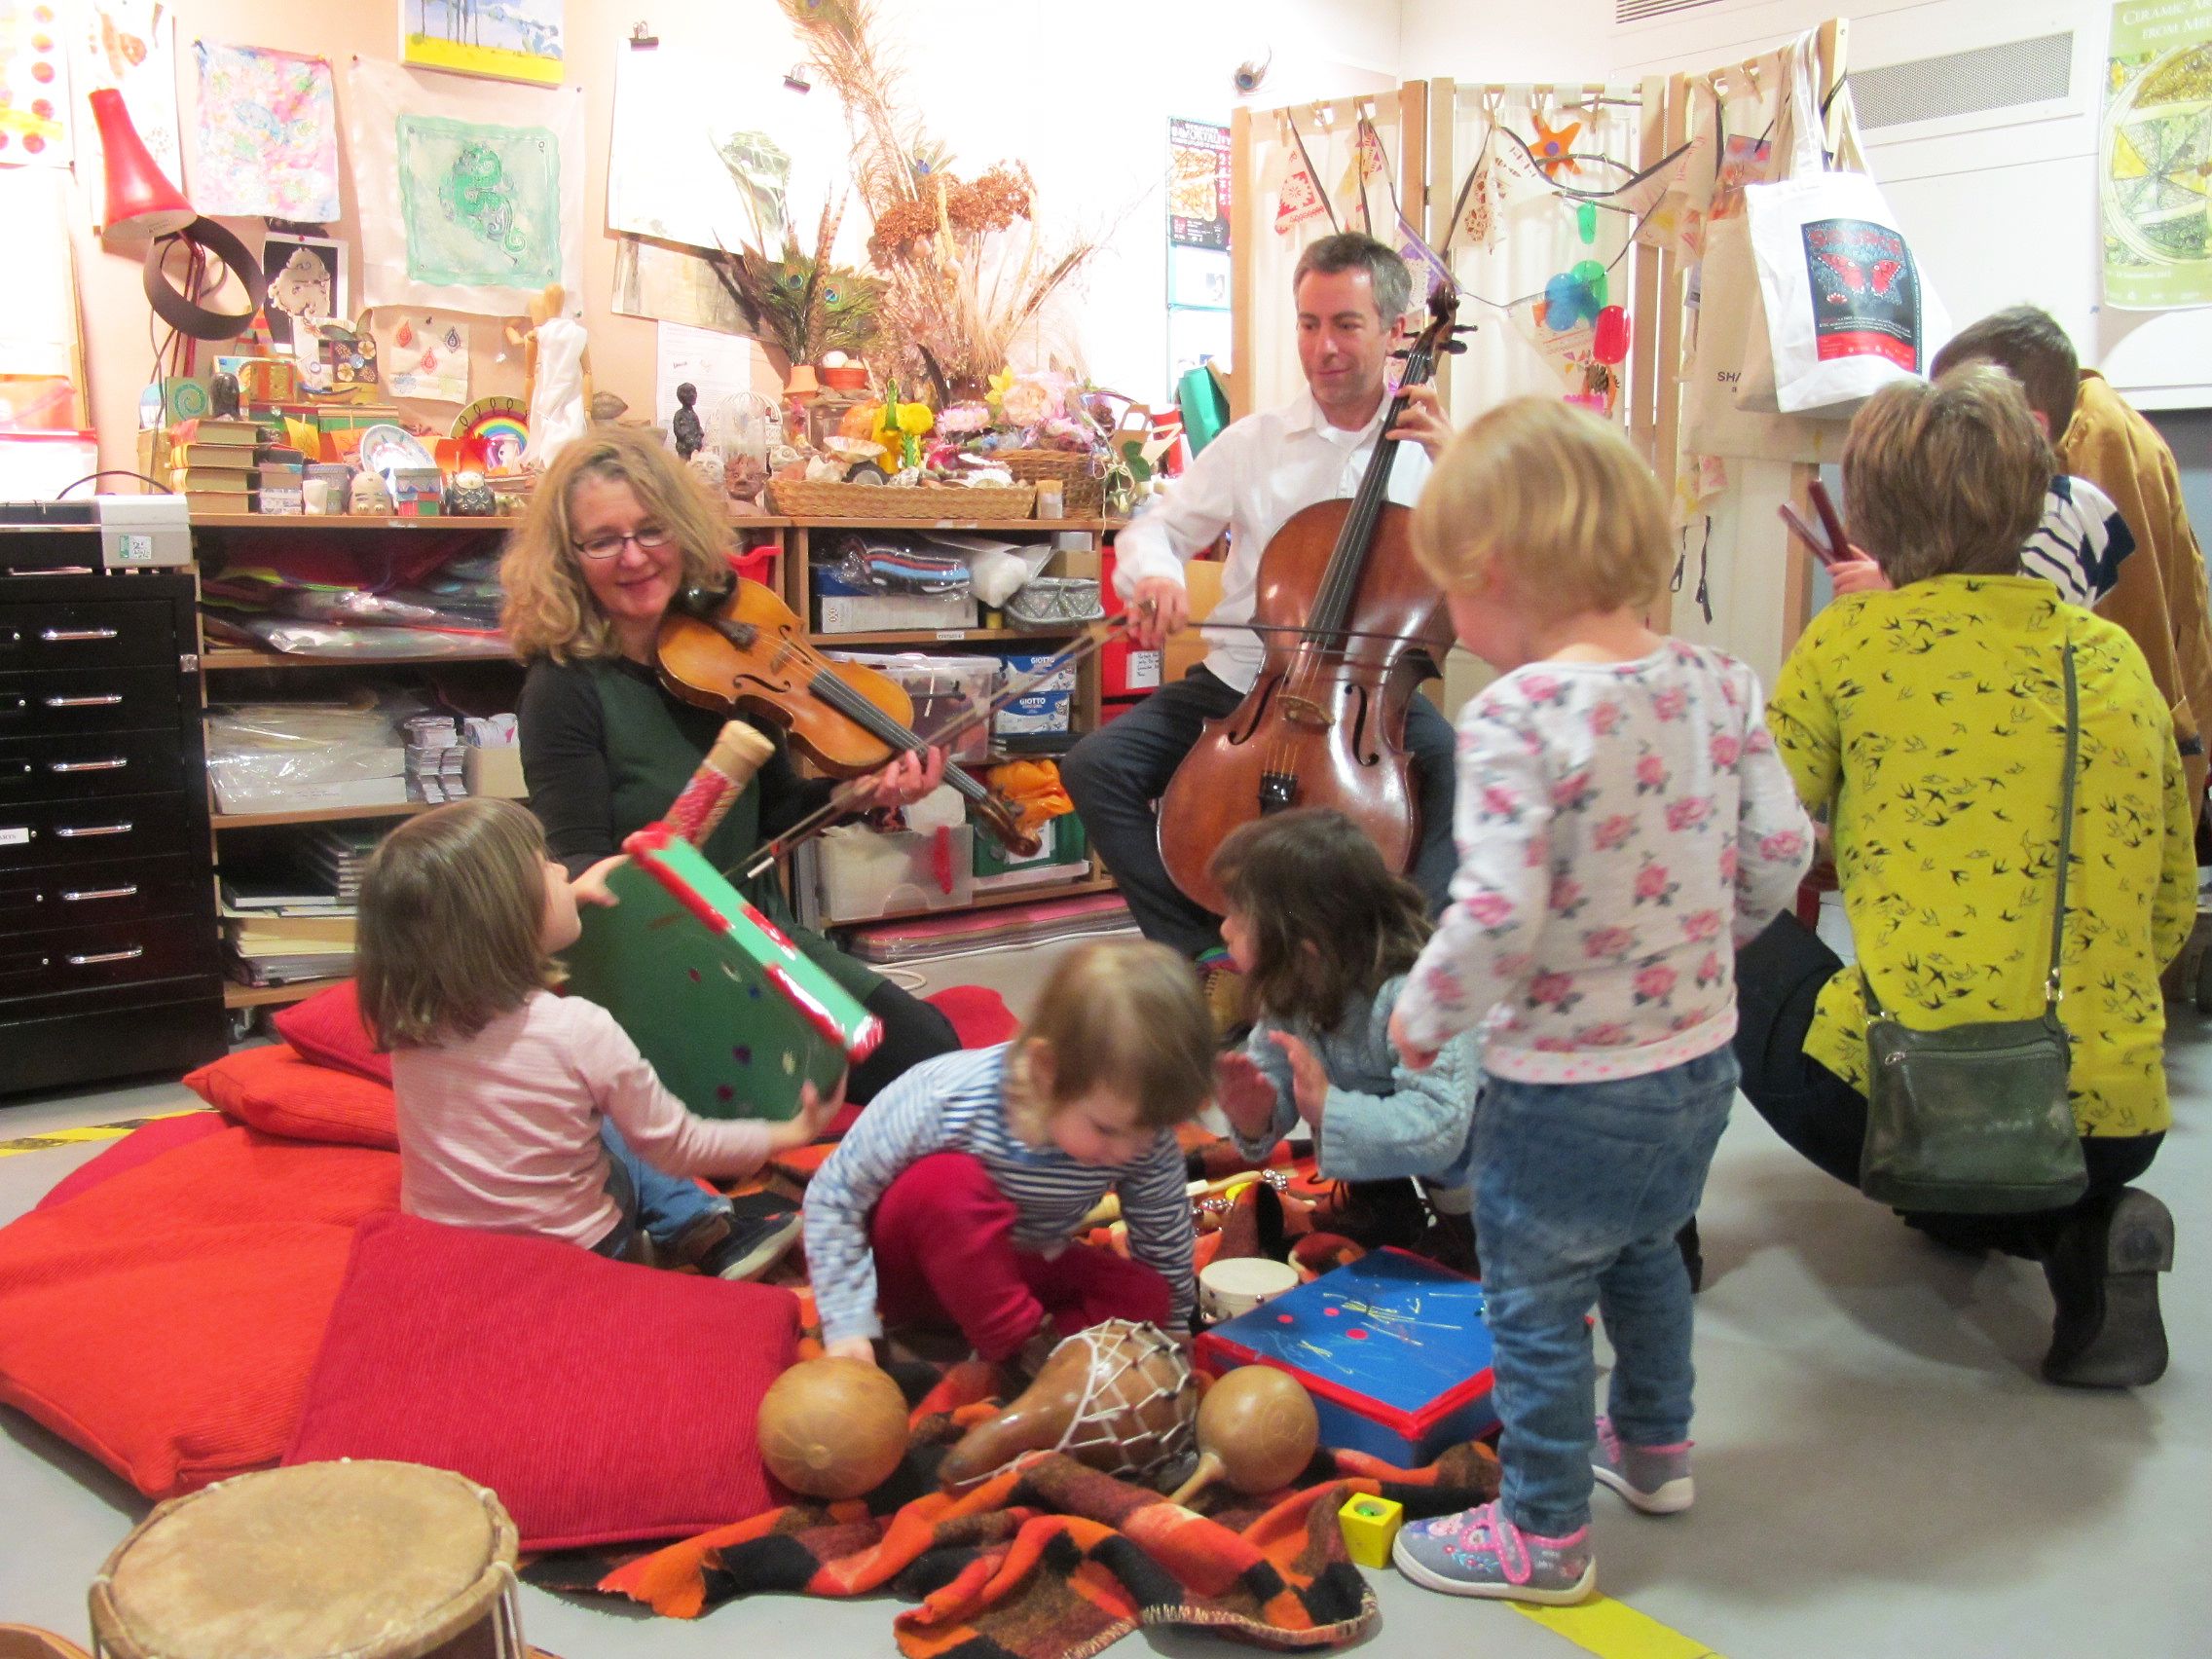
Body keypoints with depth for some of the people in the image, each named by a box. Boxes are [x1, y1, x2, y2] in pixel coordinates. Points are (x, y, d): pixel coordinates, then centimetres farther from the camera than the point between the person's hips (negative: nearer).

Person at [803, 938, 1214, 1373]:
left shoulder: (1147, 1143, -23)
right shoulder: (941, 1102, -33)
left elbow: (1166, 1252, -5)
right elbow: (834, 1196, -21)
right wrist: (849, 1327, -25)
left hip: (1018, 1271, 4)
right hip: (910, 1271, -3)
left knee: (1147, 1298, -19)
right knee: (942, 1182, -34)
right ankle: (1026, 1352, -24)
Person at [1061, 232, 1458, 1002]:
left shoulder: (1432, 449, 4)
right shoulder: (1253, 442, 9)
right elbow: (1153, 530, 12)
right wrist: (1155, 576, -12)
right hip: (1239, 682, 2)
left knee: (1458, 768, -33)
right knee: (1095, 766, -17)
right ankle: (1206, 952, -10)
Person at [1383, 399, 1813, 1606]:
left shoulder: (1516, 715, -26)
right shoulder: (1713, 681, -5)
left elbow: (1498, 917, -31)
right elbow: (1780, 850, 0)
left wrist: (1422, 1016, -13)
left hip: (1564, 1087, -8)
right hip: (1699, 1054, 8)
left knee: (1537, 1306, 13)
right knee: (1645, 1246, 31)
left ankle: (1545, 1533, 30)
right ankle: (1653, 1447, 53)